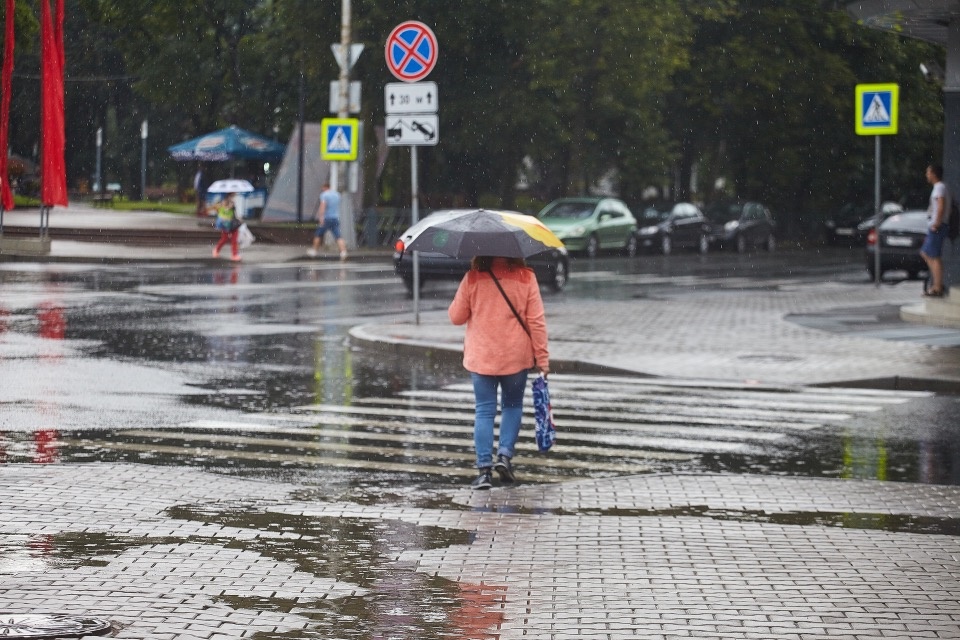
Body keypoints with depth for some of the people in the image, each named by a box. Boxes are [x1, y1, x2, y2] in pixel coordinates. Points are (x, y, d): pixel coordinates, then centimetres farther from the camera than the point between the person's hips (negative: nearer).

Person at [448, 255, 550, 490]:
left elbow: (456, 317, 2)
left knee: (484, 411, 4)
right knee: (513, 406, 19)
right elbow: (537, 321, -7)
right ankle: (505, 454, 2)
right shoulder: (526, 277, -6)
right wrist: (542, 356, 0)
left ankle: (484, 469, -3)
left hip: (480, 357, 0)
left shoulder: (472, 279, -7)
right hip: (516, 356, 0)